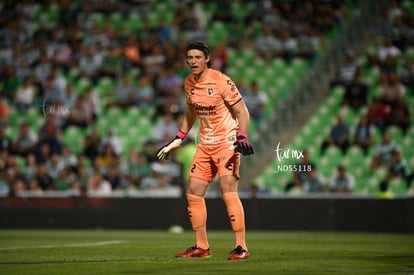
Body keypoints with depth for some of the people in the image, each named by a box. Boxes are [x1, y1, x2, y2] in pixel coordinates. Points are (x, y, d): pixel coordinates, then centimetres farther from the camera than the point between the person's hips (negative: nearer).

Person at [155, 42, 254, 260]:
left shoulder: (220, 81, -15)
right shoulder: (189, 83, 6)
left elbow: (242, 111, -12)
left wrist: (241, 138, -25)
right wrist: (177, 140, 19)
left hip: (226, 142, -7)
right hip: (205, 144, 7)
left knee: (228, 192, -17)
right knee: (193, 193, 4)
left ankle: (241, 247, -13)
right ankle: (201, 247, 15)